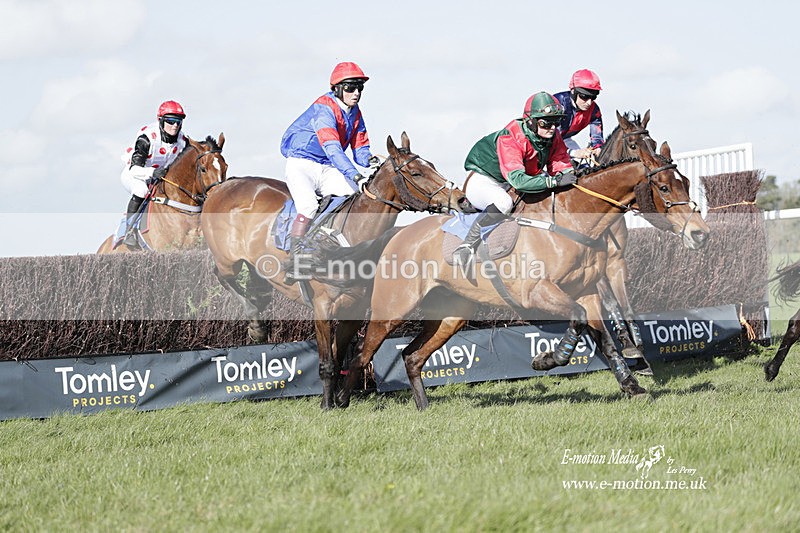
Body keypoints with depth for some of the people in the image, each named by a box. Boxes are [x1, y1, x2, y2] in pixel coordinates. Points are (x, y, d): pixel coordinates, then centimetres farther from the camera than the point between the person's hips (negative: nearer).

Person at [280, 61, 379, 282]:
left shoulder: (355, 113, 8)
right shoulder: (324, 108, -19)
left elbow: (360, 148, 11)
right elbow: (332, 147, -32)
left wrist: (369, 160, -16)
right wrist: (355, 175, -42)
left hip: (328, 170, 7)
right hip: (301, 164, -7)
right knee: (308, 206, -32)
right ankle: (294, 259, -26)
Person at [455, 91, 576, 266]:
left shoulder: (553, 136, -10)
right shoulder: (510, 139, -33)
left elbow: (560, 164, -4)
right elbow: (517, 180, -42)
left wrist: (569, 175, -28)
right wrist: (555, 181, -47)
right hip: (483, 181, -8)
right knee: (503, 203, -40)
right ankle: (467, 247, -31)